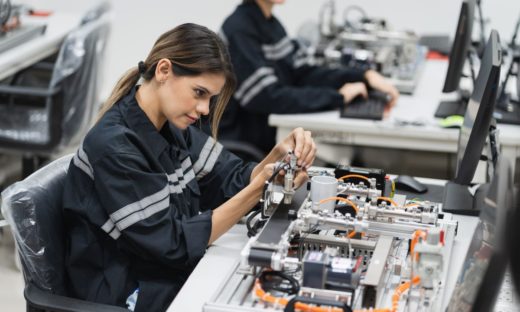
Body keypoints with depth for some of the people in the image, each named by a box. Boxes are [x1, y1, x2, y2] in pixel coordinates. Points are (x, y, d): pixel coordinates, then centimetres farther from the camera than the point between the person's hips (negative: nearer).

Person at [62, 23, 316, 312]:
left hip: (176, 272, 8)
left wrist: (279, 155, -15)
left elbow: (233, 181, 4)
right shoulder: (114, 147, -23)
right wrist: (259, 189, -25)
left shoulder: (171, 125, 2)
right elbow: (174, 243, -22)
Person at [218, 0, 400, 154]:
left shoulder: (270, 24, 9)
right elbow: (270, 98, -24)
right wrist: (338, 96, -17)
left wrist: (365, 77, -4)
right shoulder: (239, 29, -18)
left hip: (272, 138, 8)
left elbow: (303, 75, 8)